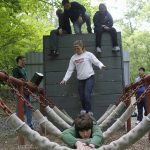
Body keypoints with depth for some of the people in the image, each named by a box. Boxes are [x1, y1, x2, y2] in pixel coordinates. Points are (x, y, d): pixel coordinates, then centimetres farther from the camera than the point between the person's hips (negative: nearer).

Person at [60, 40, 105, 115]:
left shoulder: (88, 54, -3)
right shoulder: (73, 58, 8)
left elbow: (97, 62, -9)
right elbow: (70, 70, 9)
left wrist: (101, 66, -31)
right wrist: (65, 79, 0)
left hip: (89, 78, -4)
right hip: (80, 79, 4)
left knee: (87, 95, -16)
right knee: (81, 96, 7)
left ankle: (89, 111, -2)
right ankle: (84, 108, 33)